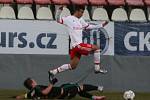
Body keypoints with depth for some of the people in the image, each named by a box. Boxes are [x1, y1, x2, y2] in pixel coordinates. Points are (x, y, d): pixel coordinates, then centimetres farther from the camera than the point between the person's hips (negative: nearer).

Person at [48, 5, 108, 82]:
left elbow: (88, 26, 28)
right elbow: (58, 20, -12)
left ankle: (53, 72, 16)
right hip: (77, 45, -9)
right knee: (96, 48, -7)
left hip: (76, 46, 9)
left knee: (72, 66, 11)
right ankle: (97, 68, -1)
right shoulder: (69, 19, -7)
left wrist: (101, 25, 27)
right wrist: (59, 10, -30)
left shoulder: (80, 20, 17)